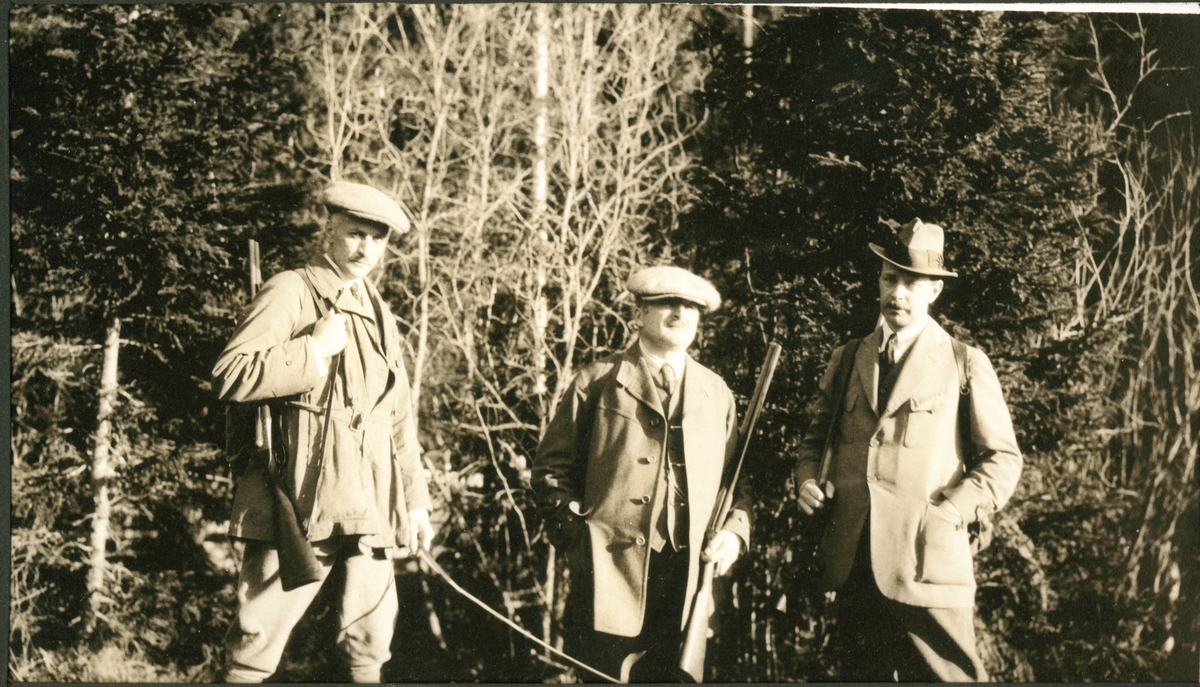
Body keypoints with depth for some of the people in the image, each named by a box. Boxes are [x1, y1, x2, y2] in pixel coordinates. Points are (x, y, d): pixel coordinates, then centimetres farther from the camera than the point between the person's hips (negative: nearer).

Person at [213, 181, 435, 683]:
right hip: (300, 503, -6)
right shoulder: (291, 292, 0)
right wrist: (315, 350, -13)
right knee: (257, 643, -5)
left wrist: (416, 500, 19)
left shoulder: (379, 316, 20)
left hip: (368, 509, 7)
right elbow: (228, 377, -13)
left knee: (371, 642, 8)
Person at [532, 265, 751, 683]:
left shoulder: (717, 395, 15)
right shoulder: (598, 383, 5)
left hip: (689, 581, 3)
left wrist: (735, 531, 0)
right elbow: (552, 469, 5)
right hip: (609, 578, -3)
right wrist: (576, 533, -4)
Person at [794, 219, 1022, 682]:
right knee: (860, 675, 10)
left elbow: (1002, 459, 3)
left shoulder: (966, 364, 4)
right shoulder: (847, 360, 15)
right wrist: (807, 479, 3)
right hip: (852, 567, 4)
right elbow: (816, 437, 24)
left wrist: (953, 513, -10)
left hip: (927, 566, -4)